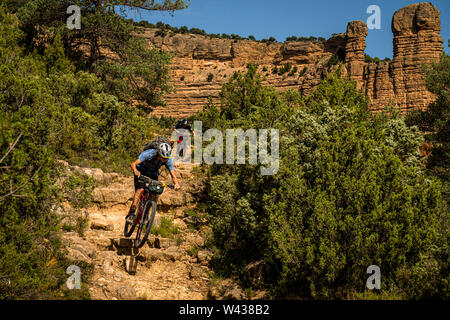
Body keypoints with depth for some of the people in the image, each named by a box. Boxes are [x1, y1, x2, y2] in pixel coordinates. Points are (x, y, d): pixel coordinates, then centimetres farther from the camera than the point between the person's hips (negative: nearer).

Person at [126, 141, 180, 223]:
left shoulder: (169, 160, -26)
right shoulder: (149, 154, -35)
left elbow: (173, 174, -25)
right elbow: (133, 164, -36)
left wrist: (176, 183, -46)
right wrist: (135, 171, -58)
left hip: (153, 173, 3)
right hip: (141, 171, -3)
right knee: (140, 189, -26)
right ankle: (131, 214, -25)